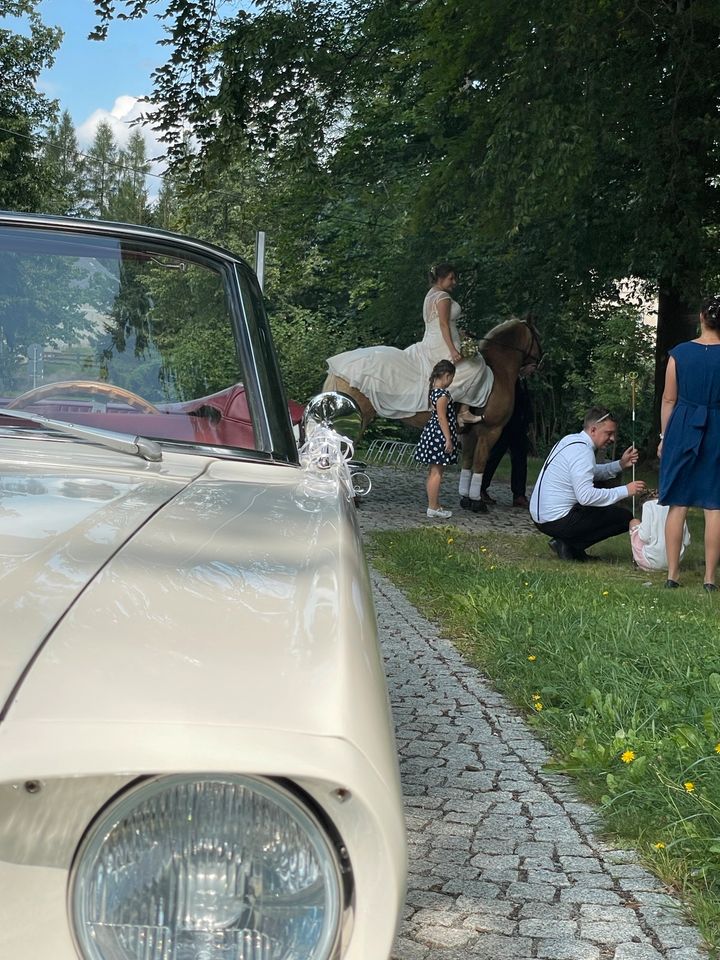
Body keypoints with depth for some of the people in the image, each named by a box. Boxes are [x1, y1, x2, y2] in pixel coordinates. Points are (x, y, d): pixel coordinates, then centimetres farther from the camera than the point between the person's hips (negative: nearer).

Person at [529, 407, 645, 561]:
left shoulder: (571, 439, 11)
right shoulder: (582, 450, -18)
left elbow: (593, 472, 26)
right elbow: (586, 496, -26)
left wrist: (620, 464, 13)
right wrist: (625, 491, -20)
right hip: (558, 522, -10)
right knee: (625, 517, -6)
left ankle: (568, 542, 10)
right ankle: (570, 546, -5)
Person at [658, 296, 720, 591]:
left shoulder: (679, 353, -2)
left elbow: (668, 400, 2)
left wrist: (664, 437, 11)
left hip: (682, 429, 1)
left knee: (677, 505, 7)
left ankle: (672, 574, 9)